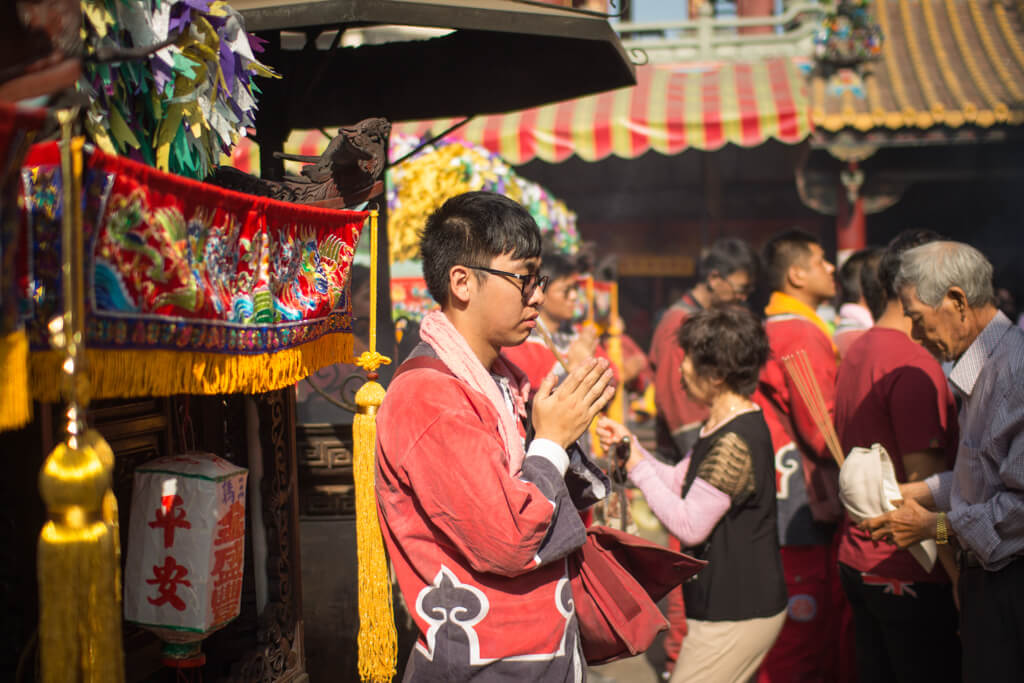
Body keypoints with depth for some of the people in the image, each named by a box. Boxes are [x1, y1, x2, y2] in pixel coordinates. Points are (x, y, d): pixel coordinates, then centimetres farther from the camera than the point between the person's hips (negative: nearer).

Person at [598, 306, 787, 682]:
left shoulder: (735, 442, -24)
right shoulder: (721, 427, 10)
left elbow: (689, 526, -23)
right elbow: (679, 482, 14)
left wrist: (638, 468, -14)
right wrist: (630, 445, 5)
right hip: (735, 603, 10)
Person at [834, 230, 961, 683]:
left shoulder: (856, 353, 9)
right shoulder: (914, 366, -18)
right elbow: (925, 480, -20)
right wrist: (961, 576, -16)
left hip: (857, 559, 9)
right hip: (909, 574, -9)